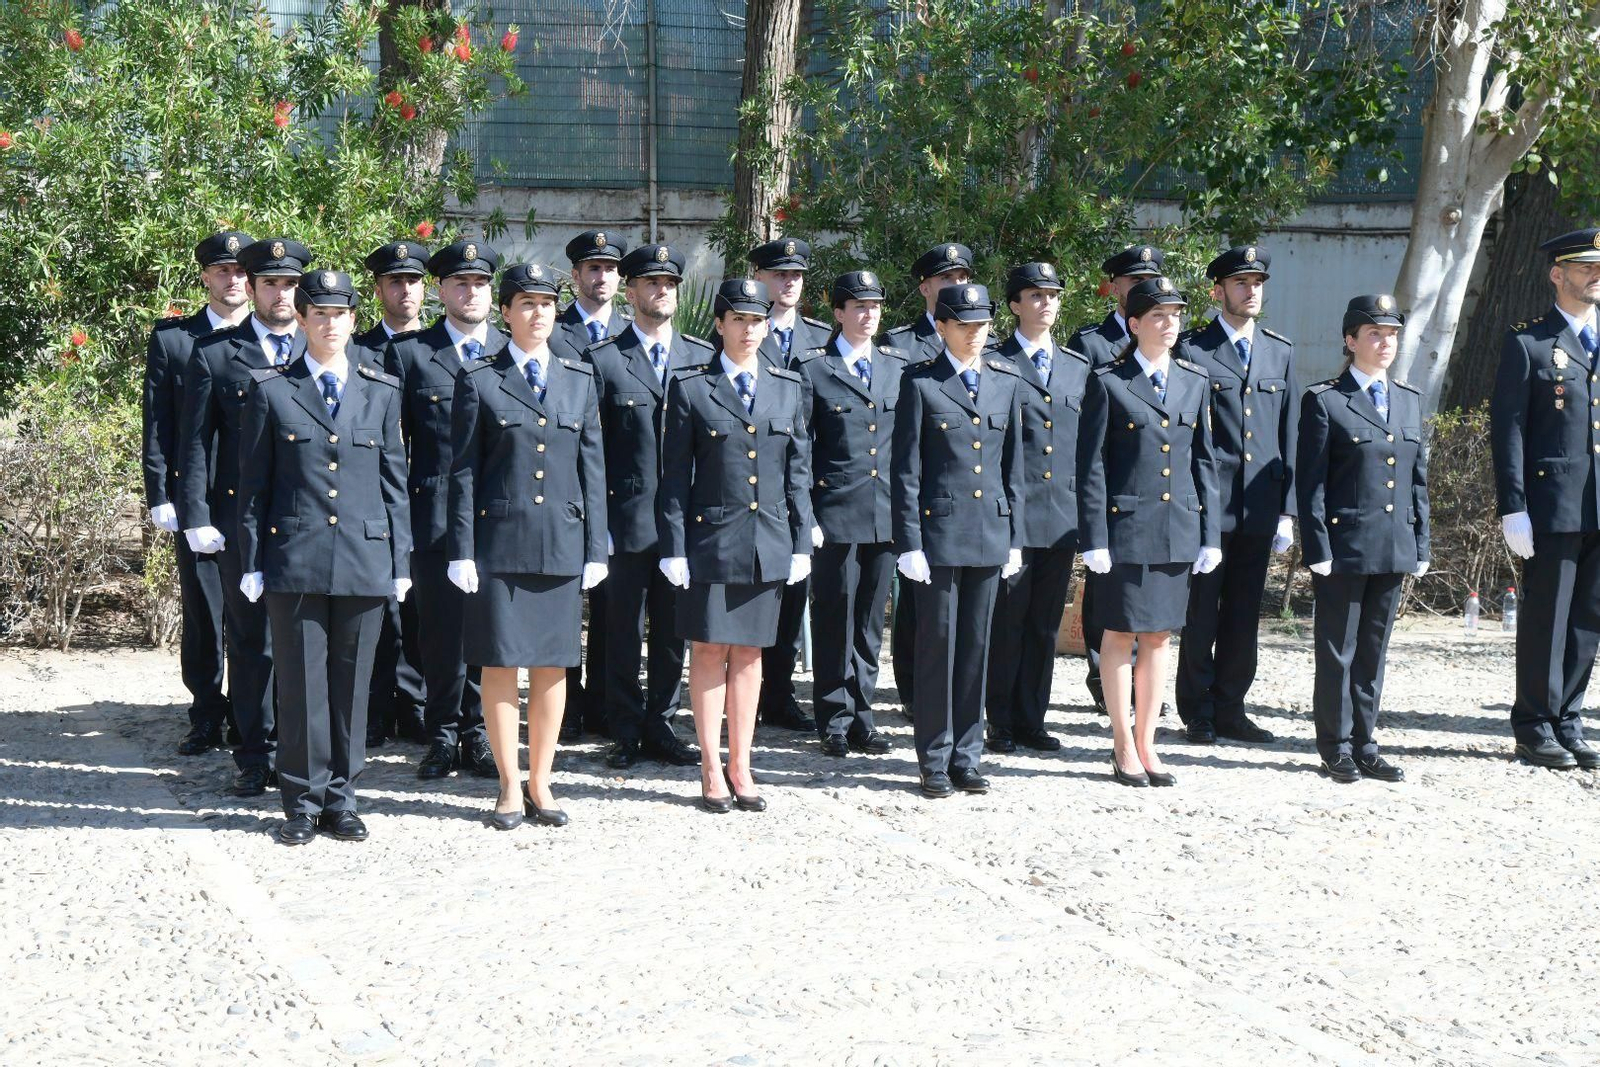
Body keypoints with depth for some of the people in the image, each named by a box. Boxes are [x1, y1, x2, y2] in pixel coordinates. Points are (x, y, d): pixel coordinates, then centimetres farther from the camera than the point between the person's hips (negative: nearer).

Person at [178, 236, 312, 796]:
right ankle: (255, 755, 15)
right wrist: (196, 518, -4)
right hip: (241, 518, -1)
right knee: (251, 641, 6)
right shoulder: (213, 353, 5)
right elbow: (195, 442, 4)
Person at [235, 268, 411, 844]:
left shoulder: (382, 391, 11)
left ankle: (339, 799, 17)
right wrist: (251, 561, 0)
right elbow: (253, 482, 5)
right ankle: (302, 802, 12)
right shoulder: (271, 390, 5)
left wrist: (400, 559, 7)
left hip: (365, 560, 2)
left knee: (352, 683, 7)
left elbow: (395, 480, 11)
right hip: (294, 559, -2)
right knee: (301, 683, 2)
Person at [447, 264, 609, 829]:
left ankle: (540, 784, 17)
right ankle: (510, 787, 11)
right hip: (499, 542, -3)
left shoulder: (580, 378, 11)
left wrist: (595, 547, 5)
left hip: (562, 542, 3)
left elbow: (592, 466, 10)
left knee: (552, 666, 7)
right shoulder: (478, 379, 1)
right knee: (500, 665, 1)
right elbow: (463, 470, 0)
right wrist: (463, 550, -5)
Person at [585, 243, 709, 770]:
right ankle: (626, 732, 15)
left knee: (674, 628, 9)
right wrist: (596, 520, -6)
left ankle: (661, 725, 21)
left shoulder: (702, 356, 9)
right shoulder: (601, 359, 0)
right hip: (627, 519, -3)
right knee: (623, 631, 4)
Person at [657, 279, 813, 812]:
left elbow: (797, 470, 10)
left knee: (749, 653, 9)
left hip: (769, 542, 3)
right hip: (711, 538, -3)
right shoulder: (690, 387, -1)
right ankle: (711, 769, 11)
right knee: (710, 651, 1)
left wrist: (801, 542, 5)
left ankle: (740, 766, 17)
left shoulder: (787, 387, 9)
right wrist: (674, 548, -7)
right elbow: (675, 473, -2)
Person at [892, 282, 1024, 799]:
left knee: (976, 645, 9)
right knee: (937, 644, 1)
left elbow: (1013, 465, 12)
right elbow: (905, 470, -4)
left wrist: (1015, 537, 9)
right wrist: (909, 542, -9)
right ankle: (935, 761, 10)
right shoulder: (920, 383, -3)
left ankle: (966, 756, 18)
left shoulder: (1006, 382, 9)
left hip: (990, 532, 4)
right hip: (939, 529, -4)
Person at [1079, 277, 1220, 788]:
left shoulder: (1195, 381, 9)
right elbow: (1090, 464, -6)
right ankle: (1124, 747, 13)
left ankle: (1146, 744, 18)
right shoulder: (1108, 382, -5)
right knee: (1120, 634, 3)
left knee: (1159, 636, 10)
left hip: (1176, 529, 5)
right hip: (1125, 525, -4)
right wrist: (1095, 539, -11)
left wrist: (1209, 534, 7)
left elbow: (1202, 459, 12)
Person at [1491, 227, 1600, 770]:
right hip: (1553, 508, -5)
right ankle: (1536, 728, 11)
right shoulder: (1527, 344, -1)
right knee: (1546, 620, 0)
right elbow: (1507, 430, -6)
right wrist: (1513, 509, -13)